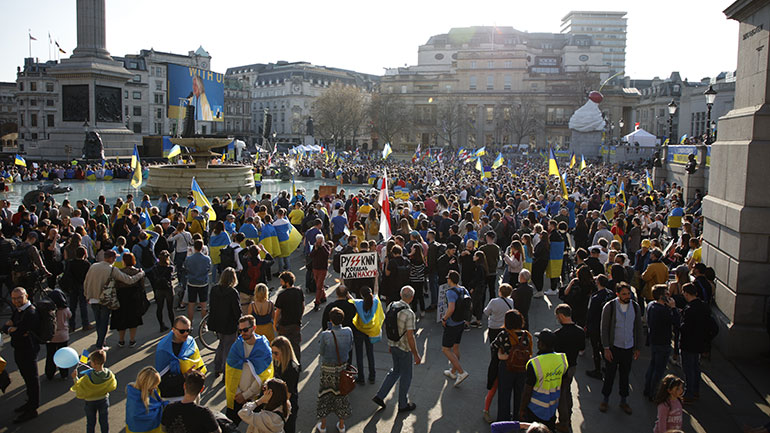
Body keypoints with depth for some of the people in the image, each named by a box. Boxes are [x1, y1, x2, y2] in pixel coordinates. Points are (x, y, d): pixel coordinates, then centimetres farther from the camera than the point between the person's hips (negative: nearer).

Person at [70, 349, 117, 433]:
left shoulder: (88, 377, -33)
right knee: (104, 421, 21)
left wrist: (75, 378, -16)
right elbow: (112, 387, -5)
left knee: (91, 423, 20)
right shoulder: (109, 374, -22)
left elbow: (80, 390, -21)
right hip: (104, 401, 2)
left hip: (90, 402, -2)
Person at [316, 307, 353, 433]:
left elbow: (322, 353, -9)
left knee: (325, 395, 16)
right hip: (343, 367, 3)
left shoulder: (325, 335, -24)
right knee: (341, 395, 19)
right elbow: (349, 348, -1)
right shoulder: (348, 332, -15)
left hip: (328, 369, -3)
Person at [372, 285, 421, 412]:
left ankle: (380, 395, 22)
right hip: (404, 348, -7)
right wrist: (416, 354, -13)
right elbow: (410, 337, -24)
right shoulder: (409, 314, -27)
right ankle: (403, 404, 26)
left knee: (396, 370, 25)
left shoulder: (391, 306, -5)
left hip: (393, 344, 7)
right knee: (406, 375, 12)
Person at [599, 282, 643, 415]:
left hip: (629, 348, 3)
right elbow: (604, 329, -7)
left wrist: (638, 348, 7)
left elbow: (638, 328, 8)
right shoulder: (609, 307, -11)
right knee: (610, 374, 6)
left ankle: (623, 401, 28)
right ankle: (605, 400, 24)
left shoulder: (635, 307, -1)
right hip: (613, 347, -3)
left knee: (625, 374, 13)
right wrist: (606, 348, -10)